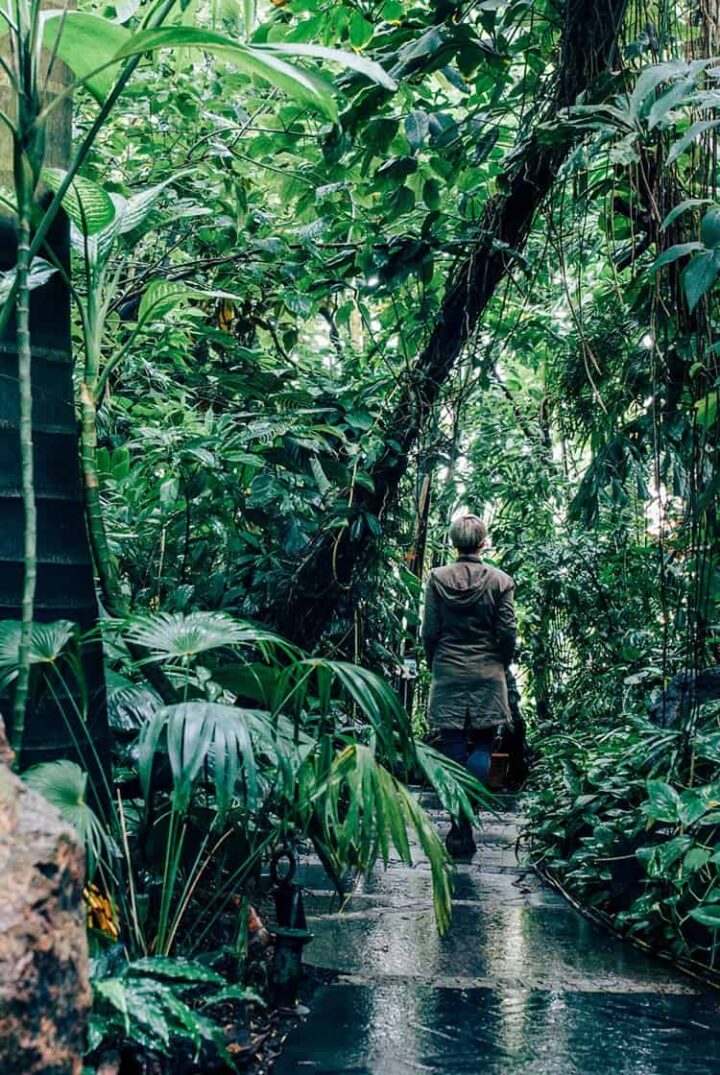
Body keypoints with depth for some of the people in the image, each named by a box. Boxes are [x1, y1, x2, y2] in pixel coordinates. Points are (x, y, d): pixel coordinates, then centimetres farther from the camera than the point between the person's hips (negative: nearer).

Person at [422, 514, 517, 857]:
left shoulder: (438, 578, -3)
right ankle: (467, 812, -8)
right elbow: (507, 633, -3)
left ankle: (461, 831, 10)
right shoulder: (500, 581, -4)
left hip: (448, 675, 1)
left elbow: (429, 631, -1)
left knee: (454, 752, 6)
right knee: (482, 746, 10)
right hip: (487, 676, 0)